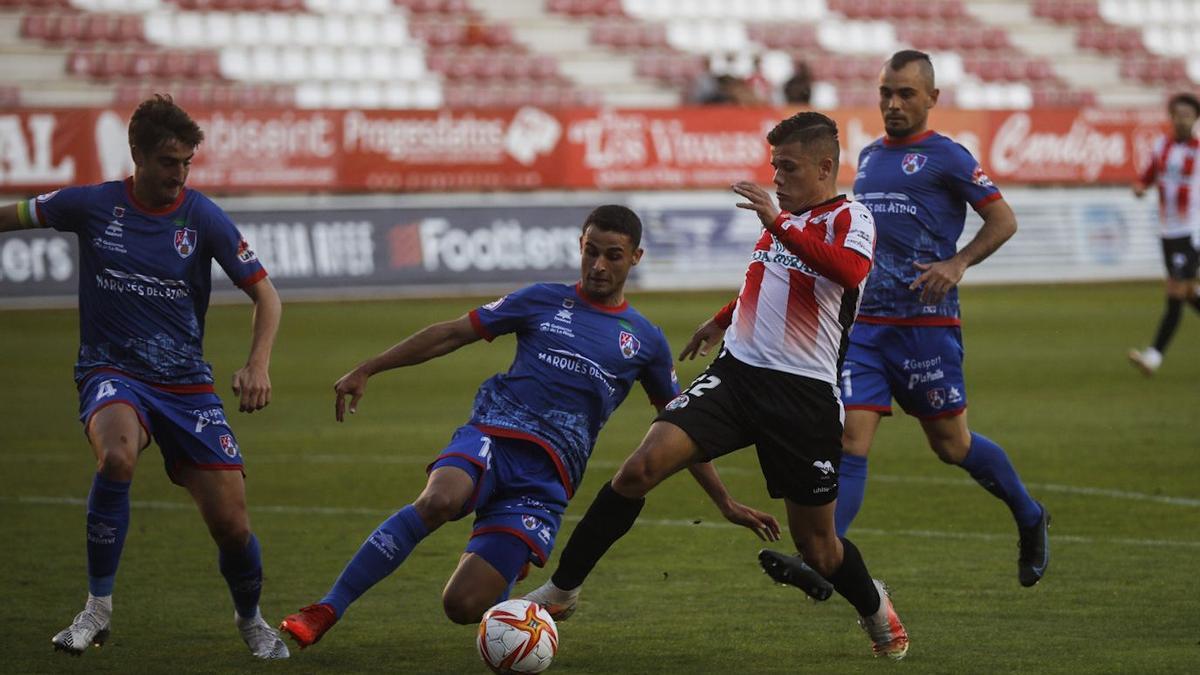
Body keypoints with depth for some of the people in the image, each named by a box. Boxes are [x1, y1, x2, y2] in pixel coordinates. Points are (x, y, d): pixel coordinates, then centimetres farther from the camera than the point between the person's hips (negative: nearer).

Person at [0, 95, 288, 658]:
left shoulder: (203, 218, -5)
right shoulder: (93, 205, -4)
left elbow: (264, 293, -1)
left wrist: (258, 365, -17)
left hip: (186, 384, 1)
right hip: (111, 373, -1)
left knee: (230, 524, -5)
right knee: (116, 458, -36)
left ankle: (251, 620, 28)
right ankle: (98, 605, -18)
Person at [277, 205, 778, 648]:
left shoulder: (645, 341, 16)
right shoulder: (544, 301, 13)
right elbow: (453, 333, 14)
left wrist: (726, 504, 24)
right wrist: (368, 370, 9)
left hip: (547, 476, 0)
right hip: (492, 436, 0)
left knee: (463, 606, -17)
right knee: (438, 501, -38)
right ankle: (323, 613, -29)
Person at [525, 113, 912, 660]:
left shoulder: (850, 219, -6)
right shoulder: (784, 215, 15)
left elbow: (850, 271, -31)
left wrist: (779, 226, -35)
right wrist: (721, 321, 44)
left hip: (804, 393, -5)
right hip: (736, 373, 5)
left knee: (816, 545, 5)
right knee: (641, 467, -16)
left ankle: (875, 610, 39)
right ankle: (561, 590, -8)